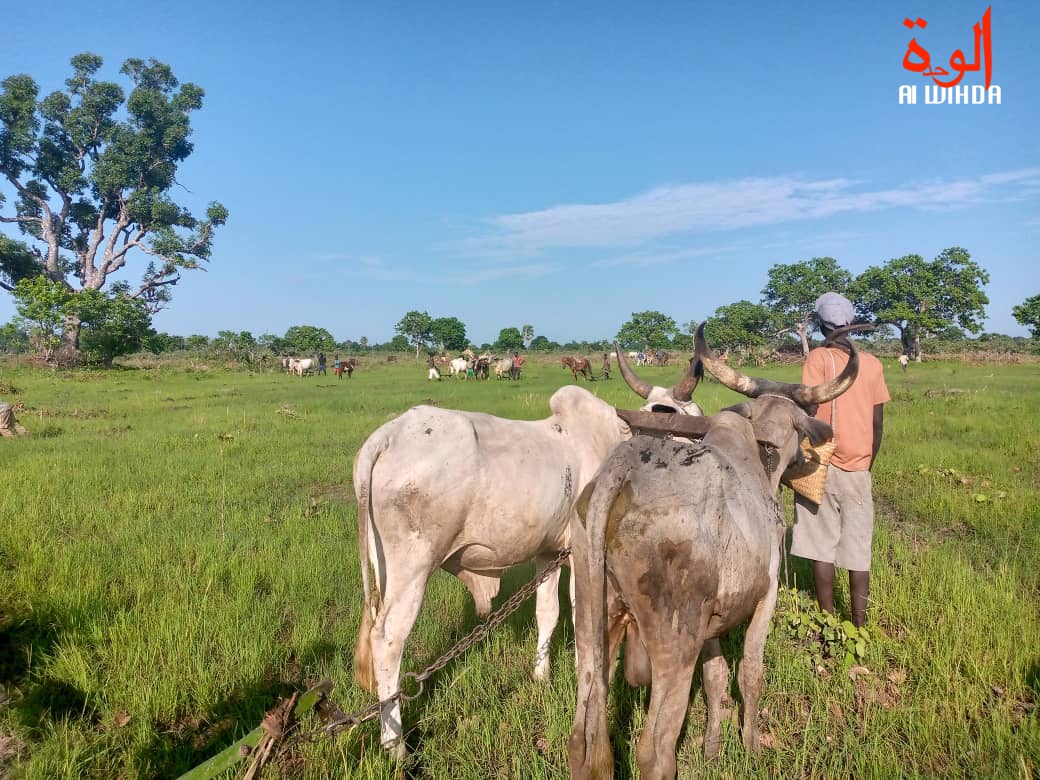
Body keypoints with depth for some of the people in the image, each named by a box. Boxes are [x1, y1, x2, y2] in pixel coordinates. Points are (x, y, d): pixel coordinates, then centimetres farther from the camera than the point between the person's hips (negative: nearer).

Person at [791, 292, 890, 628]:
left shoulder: (818, 358, -5)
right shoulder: (872, 363, 6)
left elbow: (809, 414, -13)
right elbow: (878, 423, 8)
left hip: (822, 465, -3)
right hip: (859, 469, 3)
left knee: (822, 548, 5)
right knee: (858, 549, 9)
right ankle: (859, 624, 14)